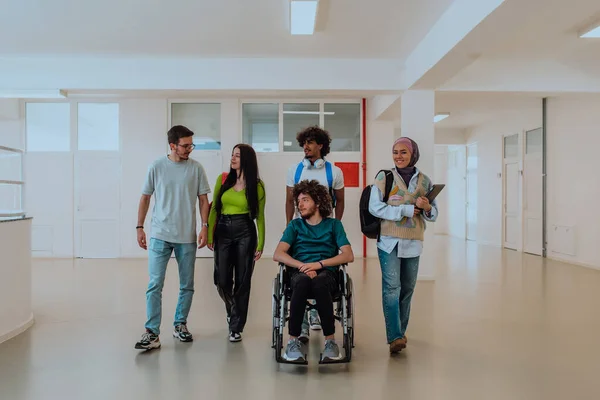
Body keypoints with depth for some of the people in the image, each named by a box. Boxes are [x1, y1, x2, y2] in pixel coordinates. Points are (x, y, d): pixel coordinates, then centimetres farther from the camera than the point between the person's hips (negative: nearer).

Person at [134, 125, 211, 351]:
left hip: (187, 237, 1)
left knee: (187, 286, 11)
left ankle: (180, 325, 28)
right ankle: (152, 333, 3)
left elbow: (203, 199, 4)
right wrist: (139, 227, 3)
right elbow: (145, 198, 6)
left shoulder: (196, 168, 1)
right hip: (160, 236, -1)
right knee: (155, 285, -4)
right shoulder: (157, 167, 0)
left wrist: (205, 226, -5)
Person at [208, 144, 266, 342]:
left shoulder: (256, 185, -1)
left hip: (245, 232, -2)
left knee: (242, 281, 2)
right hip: (223, 231, 2)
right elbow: (214, 208, 5)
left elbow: (260, 216, 1)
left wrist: (260, 244, -3)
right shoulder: (223, 179, 5)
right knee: (222, 280, 2)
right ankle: (232, 309, 36)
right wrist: (209, 234, -2)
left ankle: (236, 327, 16)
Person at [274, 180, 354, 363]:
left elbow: (348, 256, 1)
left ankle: (330, 340, -31)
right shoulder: (295, 225, 17)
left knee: (319, 283, -38)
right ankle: (293, 340, -32)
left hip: (327, 273, -1)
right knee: (302, 281, -37)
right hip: (299, 272, 1)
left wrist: (319, 264, -12)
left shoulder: (334, 224, 14)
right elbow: (278, 254, 3)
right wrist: (302, 266, -14)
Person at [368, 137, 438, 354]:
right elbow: (374, 207, -9)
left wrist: (427, 208, -11)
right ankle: (395, 337, -10)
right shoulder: (384, 177, 0)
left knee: (407, 288, 10)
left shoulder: (424, 180, 9)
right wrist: (407, 210, -13)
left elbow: (434, 214, 14)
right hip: (389, 240, -3)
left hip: (413, 242, 4)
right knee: (391, 287, -12)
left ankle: (400, 332, 25)